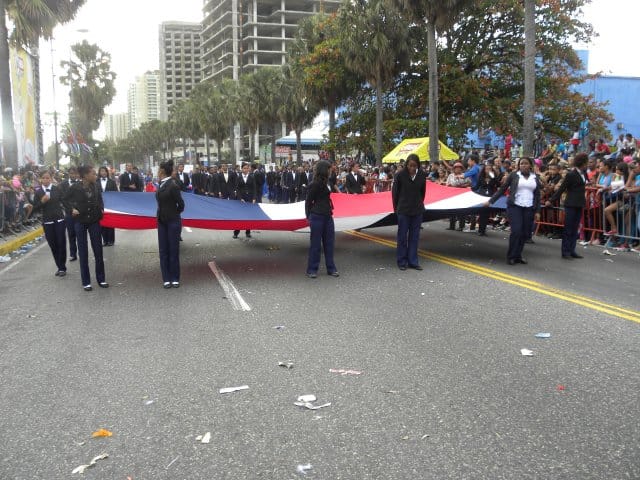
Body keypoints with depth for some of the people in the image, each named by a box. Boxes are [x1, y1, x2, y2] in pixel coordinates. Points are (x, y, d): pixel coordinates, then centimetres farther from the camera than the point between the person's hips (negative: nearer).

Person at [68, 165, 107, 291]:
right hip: (80, 222, -2)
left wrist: (101, 210, -4)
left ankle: (101, 279, 16)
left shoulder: (96, 187, -2)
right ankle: (86, 281, 12)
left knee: (98, 250, 4)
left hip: (94, 221, 3)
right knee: (83, 252, 4)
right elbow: (68, 200, 6)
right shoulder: (75, 187, -10)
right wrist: (72, 209, -11)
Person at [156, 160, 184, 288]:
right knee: (163, 250, 7)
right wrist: (161, 215, 7)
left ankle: (175, 279, 10)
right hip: (162, 221, 7)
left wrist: (174, 214, 3)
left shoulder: (173, 185, -16)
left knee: (173, 250, 1)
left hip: (173, 222, -7)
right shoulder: (161, 184, 5)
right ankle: (166, 279, 12)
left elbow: (181, 204, -11)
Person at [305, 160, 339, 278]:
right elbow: (308, 201, -7)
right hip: (317, 216, -8)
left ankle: (331, 268, 18)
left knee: (329, 242, 10)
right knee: (315, 244, 0)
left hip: (327, 216, 8)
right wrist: (309, 217, -5)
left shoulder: (325, 182, 12)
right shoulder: (315, 184, -12)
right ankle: (312, 270, 9)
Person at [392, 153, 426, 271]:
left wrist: (419, 204, 12)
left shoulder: (422, 175, -3)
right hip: (403, 210, -3)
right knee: (402, 236, 4)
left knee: (414, 237, 8)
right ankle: (402, 262, 13)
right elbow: (395, 192, -1)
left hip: (417, 210, 3)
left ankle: (413, 261, 15)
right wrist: (396, 208, 5)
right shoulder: (400, 175, -11)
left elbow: (423, 192, 9)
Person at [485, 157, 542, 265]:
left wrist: (537, 211, 8)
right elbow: (502, 189, 5)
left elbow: (537, 195, 13)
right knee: (516, 231, -13)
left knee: (525, 233, 2)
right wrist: (490, 201, 2)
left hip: (529, 208, 3)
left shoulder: (535, 178, 10)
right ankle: (511, 256, 0)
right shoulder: (513, 175, 1)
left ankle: (517, 255, 15)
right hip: (515, 206, -3)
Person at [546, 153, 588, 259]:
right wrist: (551, 200, -12)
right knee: (568, 229, -1)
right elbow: (562, 188, -11)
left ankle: (571, 250, 14)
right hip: (571, 204, -7)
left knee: (575, 229, 9)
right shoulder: (571, 174, -13)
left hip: (579, 204, 7)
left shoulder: (582, 173, 8)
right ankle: (565, 252, 4)